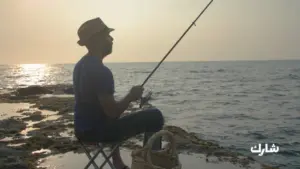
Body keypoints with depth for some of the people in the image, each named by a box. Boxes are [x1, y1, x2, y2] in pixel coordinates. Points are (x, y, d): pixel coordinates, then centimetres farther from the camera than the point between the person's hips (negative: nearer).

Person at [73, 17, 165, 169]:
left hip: (83, 130, 9)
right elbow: (112, 113, -24)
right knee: (154, 116, -5)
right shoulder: (100, 71, -23)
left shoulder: (80, 65, 6)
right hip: (96, 131, -9)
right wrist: (131, 96, -7)